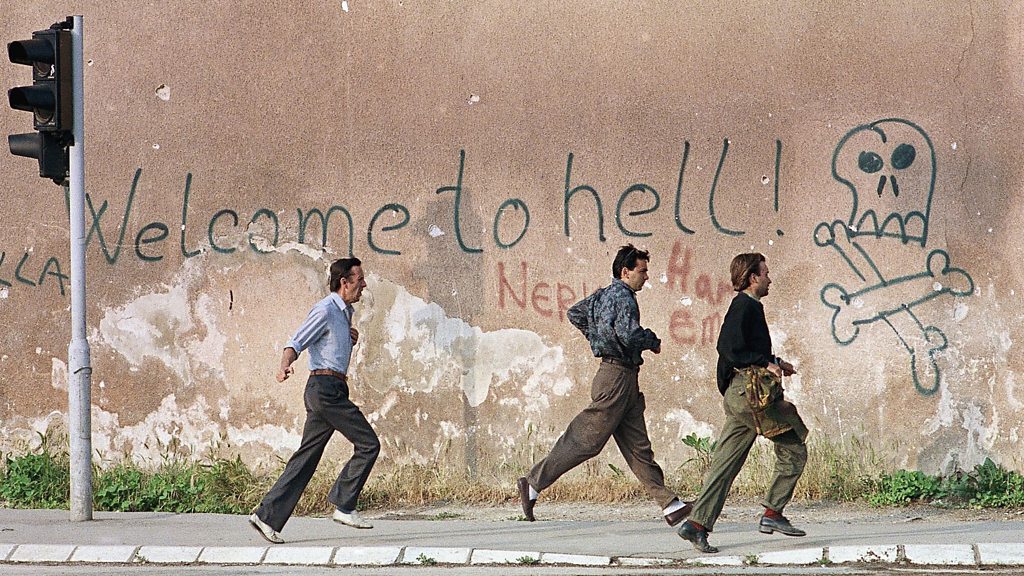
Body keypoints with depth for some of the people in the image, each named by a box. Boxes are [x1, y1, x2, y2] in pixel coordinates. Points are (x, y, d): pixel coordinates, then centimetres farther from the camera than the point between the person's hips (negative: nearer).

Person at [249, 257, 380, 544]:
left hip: (333, 389, 10)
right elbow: (296, 343, -17)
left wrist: (351, 338, 16)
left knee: (306, 456, 5)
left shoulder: (344, 312, 21)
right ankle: (344, 506, -5)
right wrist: (284, 366, -37)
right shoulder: (325, 310, -9)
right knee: (368, 444, -9)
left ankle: (268, 515, 3)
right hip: (325, 388, -10)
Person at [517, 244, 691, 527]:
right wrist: (653, 341, -8)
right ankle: (534, 484, 1)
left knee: (638, 446, 5)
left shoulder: (605, 294, 14)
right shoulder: (623, 297, -14)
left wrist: (598, 340, 25)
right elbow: (630, 334, -28)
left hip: (624, 379, 10)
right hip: (618, 374, -10)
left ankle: (669, 505, 4)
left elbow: (574, 313, 26)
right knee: (586, 441, -6)